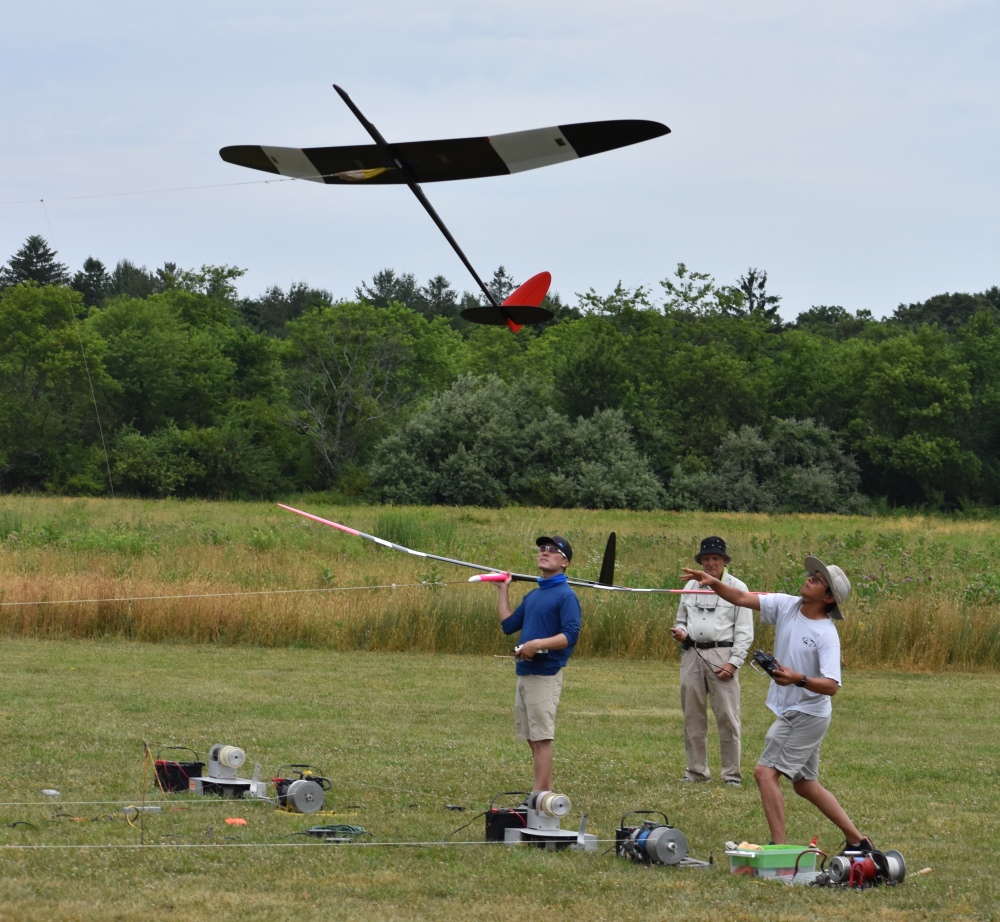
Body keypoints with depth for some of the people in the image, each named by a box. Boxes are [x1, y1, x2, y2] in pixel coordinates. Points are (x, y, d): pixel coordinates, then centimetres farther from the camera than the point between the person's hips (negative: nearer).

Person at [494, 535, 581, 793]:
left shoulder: (565, 595, -8)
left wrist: (538, 644, -26)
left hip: (545, 676, -9)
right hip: (524, 674, 9)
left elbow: (570, 635, -17)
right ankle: (546, 792, 19)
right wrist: (502, 590, 20)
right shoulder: (532, 595, 17)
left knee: (541, 738, -9)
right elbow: (509, 624, 19)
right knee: (532, 738, 12)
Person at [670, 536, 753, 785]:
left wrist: (733, 663, -11)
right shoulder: (691, 587, 14)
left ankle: (731, 774, -1)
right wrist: (680, 632, 0)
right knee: (693, 716, 8)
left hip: (721, 656, -5)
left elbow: (745, 632, -2)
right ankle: (697, 770, 18)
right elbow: (682, 620, 25)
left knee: (727, 717, -7)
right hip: (692, 655, 5)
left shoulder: (737, 588, 1)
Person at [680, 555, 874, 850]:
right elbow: (742, 598, -4)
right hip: (790, 713, 8)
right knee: (805, 785, 16)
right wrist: (714, 583, -20)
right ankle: (857, 841, 26)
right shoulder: (786, 605, -1)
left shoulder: (826, 634, -20)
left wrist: (798, 679, -42)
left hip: (809, 714, -8)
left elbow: (831, 685, -27)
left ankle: (780, 846, -16)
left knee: (765, 771, -15)